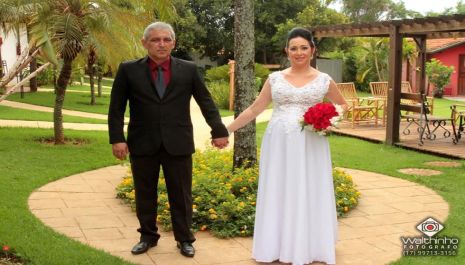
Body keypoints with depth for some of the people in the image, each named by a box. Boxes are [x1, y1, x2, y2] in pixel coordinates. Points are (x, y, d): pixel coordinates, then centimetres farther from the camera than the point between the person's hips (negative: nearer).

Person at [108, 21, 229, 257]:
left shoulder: (188, 69, 2)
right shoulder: (128, 70, 0)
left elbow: (206, 102, 5)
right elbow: (116, 108, 1)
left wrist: (218, 131, 0)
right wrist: (117, 138, -6)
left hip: (178, 144, 0)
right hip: (142, 145, 0)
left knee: (181, 195, 8)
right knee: (145, 195, 12)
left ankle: (184, 239, 24)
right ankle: (148, 236, 30)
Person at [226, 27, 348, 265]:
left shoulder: (324, 80, 3)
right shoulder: (275, 78, 5)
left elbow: (343, 105, 15)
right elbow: (254, 109, 7)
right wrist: (226, 130, 4)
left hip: (310, 146, -1)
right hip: (278, 145, 1)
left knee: (308, 194, 3)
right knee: (276, 194, 5)